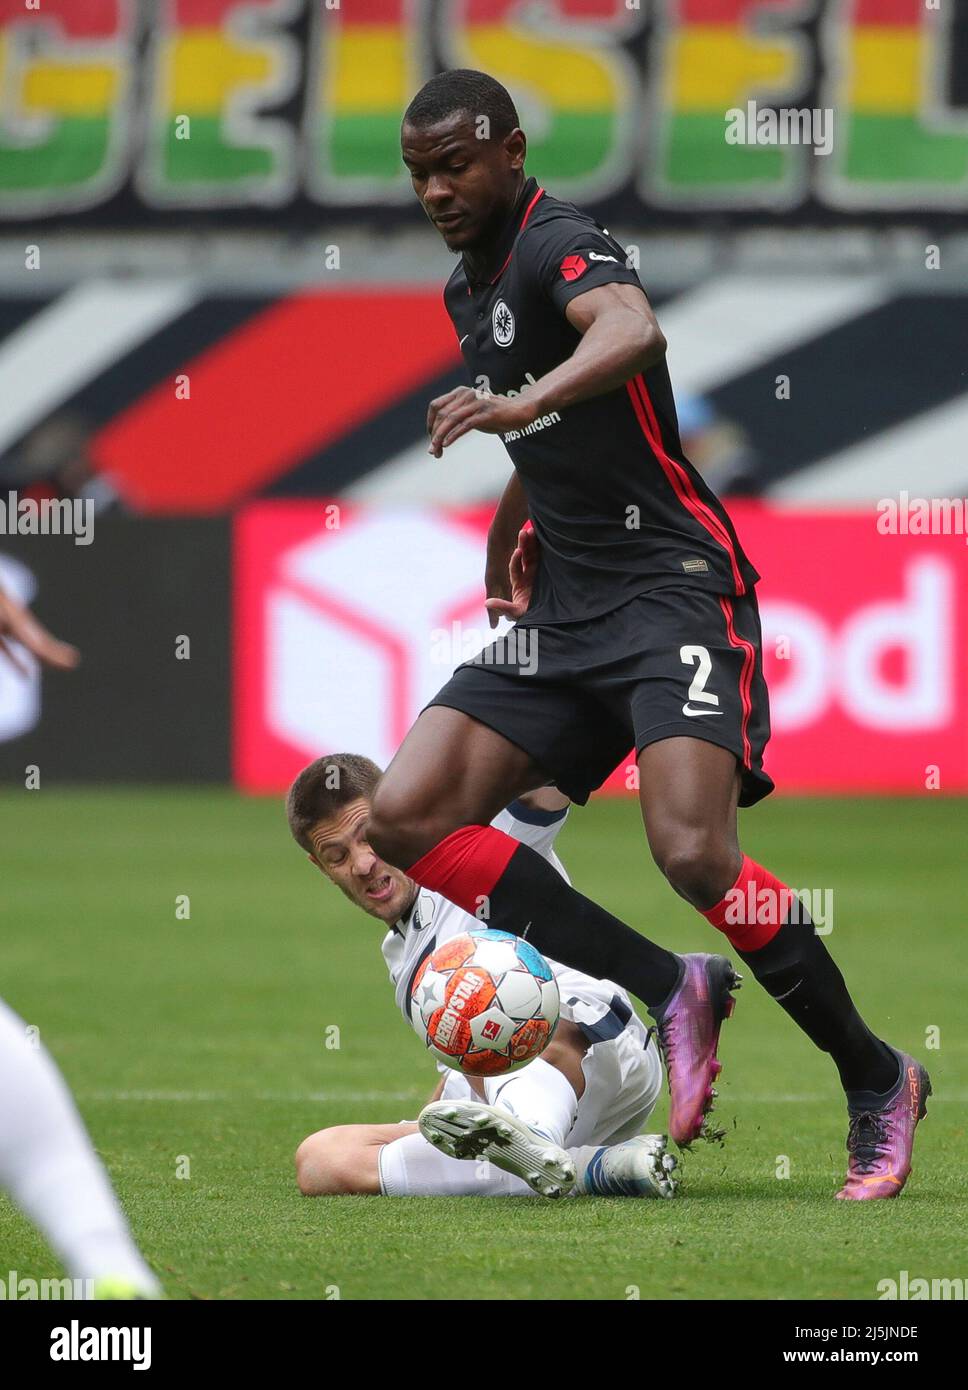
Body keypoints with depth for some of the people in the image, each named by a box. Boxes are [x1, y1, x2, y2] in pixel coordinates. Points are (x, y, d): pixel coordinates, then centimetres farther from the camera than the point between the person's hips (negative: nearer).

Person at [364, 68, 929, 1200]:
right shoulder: (469, 289, 17)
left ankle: (878, 1080, -4)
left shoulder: (559, 244, -12)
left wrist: (524, 400, -53)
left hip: (673, 587, -9)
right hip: (564, 615, 9)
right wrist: (507, 538, 32)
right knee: (406, 817, -8)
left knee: (693, 854, -25)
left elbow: (633, 332, -37)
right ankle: (669, 990, -2)